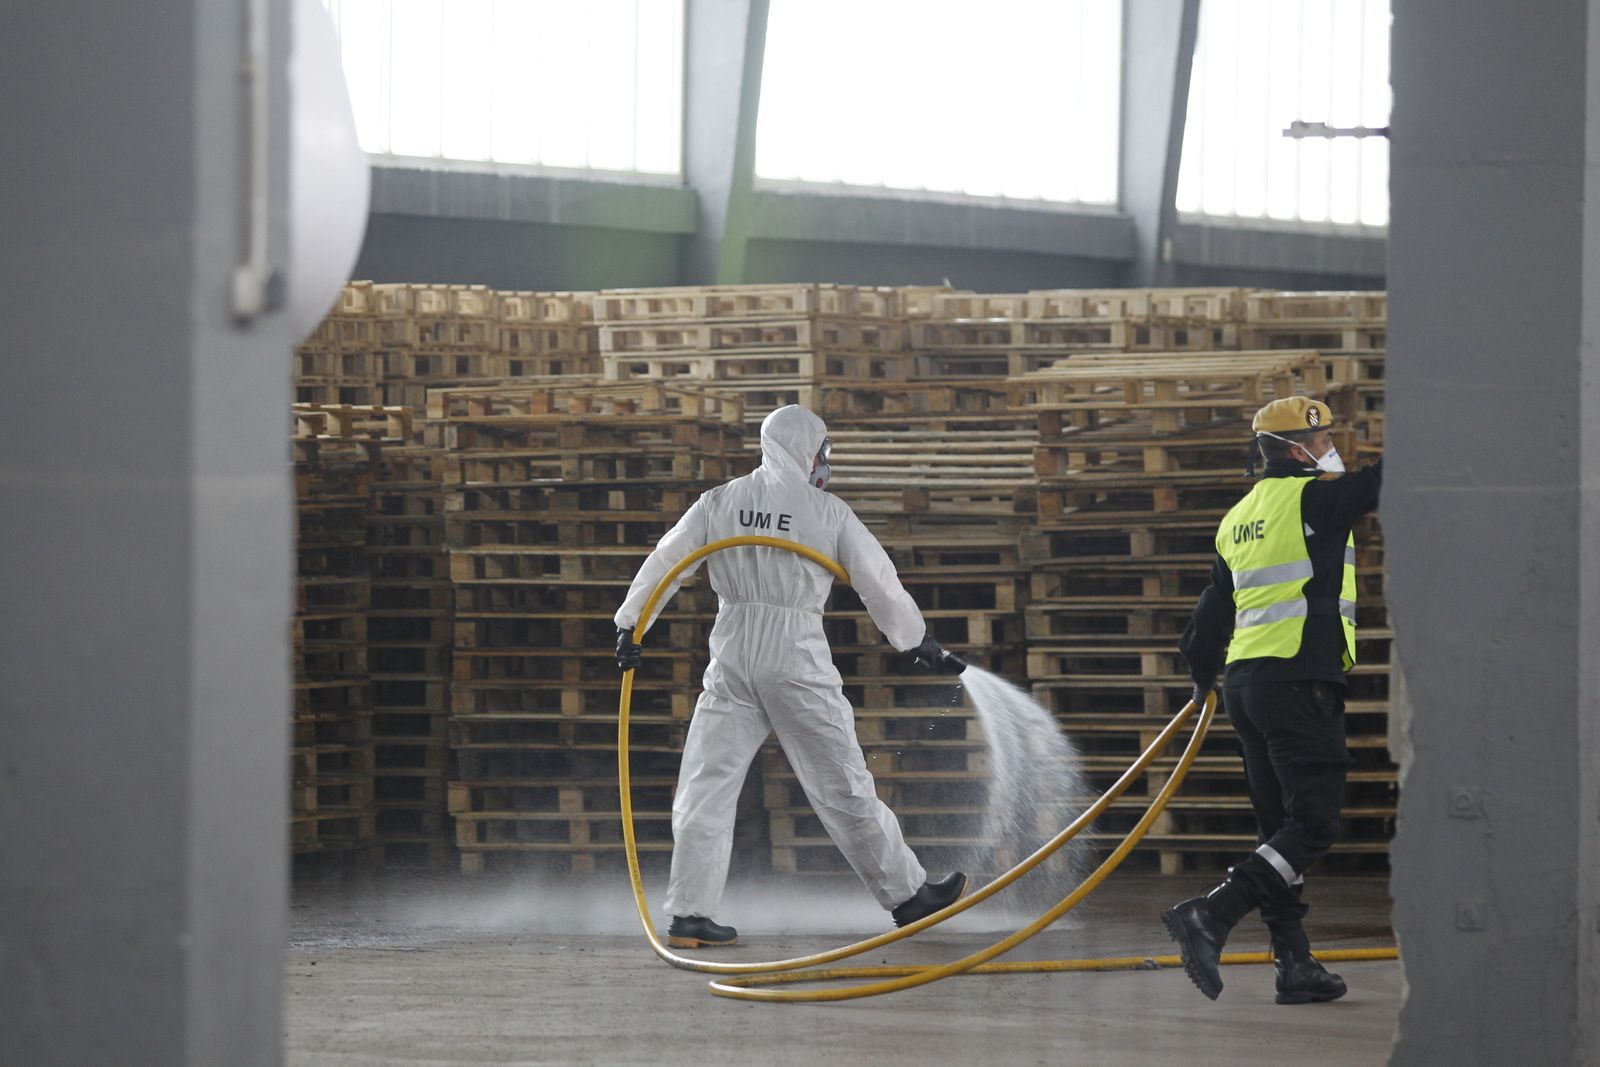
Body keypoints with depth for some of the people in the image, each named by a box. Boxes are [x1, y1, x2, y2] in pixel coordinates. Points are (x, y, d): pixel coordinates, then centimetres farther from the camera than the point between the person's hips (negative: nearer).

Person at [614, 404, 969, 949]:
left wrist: (629, 626, 9)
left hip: (732, 658, 3)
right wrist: (922, 644, 17)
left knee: (707, 785, 4)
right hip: (796, 659, -3)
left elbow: (666, 561, 4)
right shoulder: (828, 513, -1)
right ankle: (908, 894, 17)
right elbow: (881, 584, 5)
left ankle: (688, 914, -2)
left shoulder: (720, 502, 7)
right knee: (843, 786, 6)